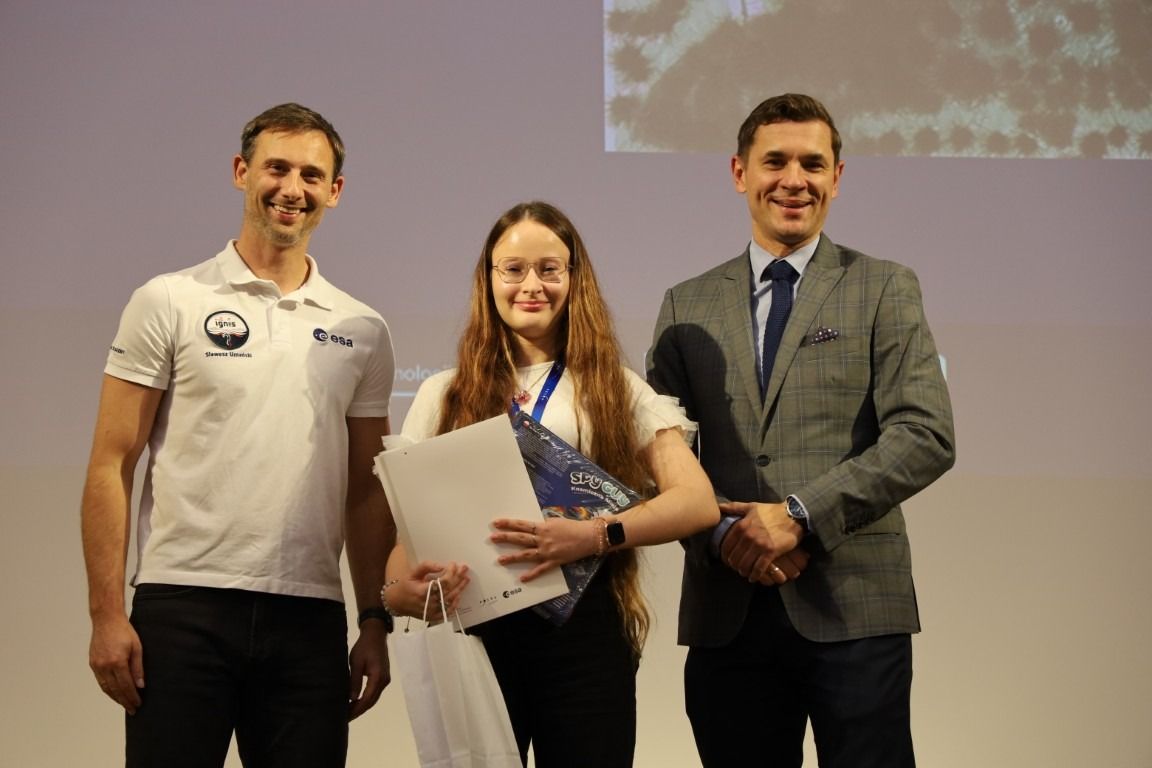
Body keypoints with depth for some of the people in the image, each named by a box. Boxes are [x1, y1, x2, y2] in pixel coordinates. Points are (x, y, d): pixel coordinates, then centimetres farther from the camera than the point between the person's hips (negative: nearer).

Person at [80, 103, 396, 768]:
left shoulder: (363, 332, 12)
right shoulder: (171, 303, 2)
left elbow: (367, 493, 15)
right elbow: (112, 468, 0)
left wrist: (376, 623, 7)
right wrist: (107, 615, -8)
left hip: (309, 618, 3)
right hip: (183, 606, -3)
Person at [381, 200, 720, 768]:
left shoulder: (615, 391, 9)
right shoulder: (445, 396, 13)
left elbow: (699, 502, -3)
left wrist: (595, 535, -20)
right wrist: (394, 592, -16)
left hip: (583, 630, -1)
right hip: (473, 629, 1)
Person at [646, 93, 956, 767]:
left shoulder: (885, 290, 6)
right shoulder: (689, 306, 14)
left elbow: (927, 436, -5)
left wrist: (799, 515, -14)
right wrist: (719, 533, -9)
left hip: (853, 610, -2)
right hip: (727, 615, 2)